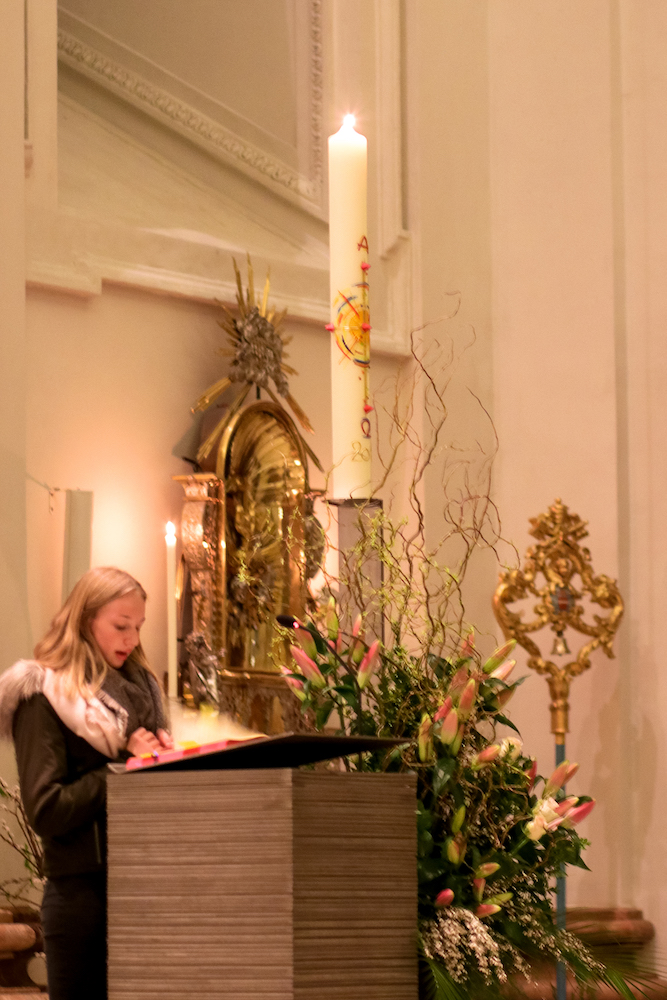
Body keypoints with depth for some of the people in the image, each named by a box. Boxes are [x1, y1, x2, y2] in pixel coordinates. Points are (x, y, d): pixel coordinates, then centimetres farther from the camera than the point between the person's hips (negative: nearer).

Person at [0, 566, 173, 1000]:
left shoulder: (138, 685, 13)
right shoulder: (45, 696, -6)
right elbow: (46, 811, -14)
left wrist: (166, 757, -2)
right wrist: (124, 768, -15)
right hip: (82, 886, -5)